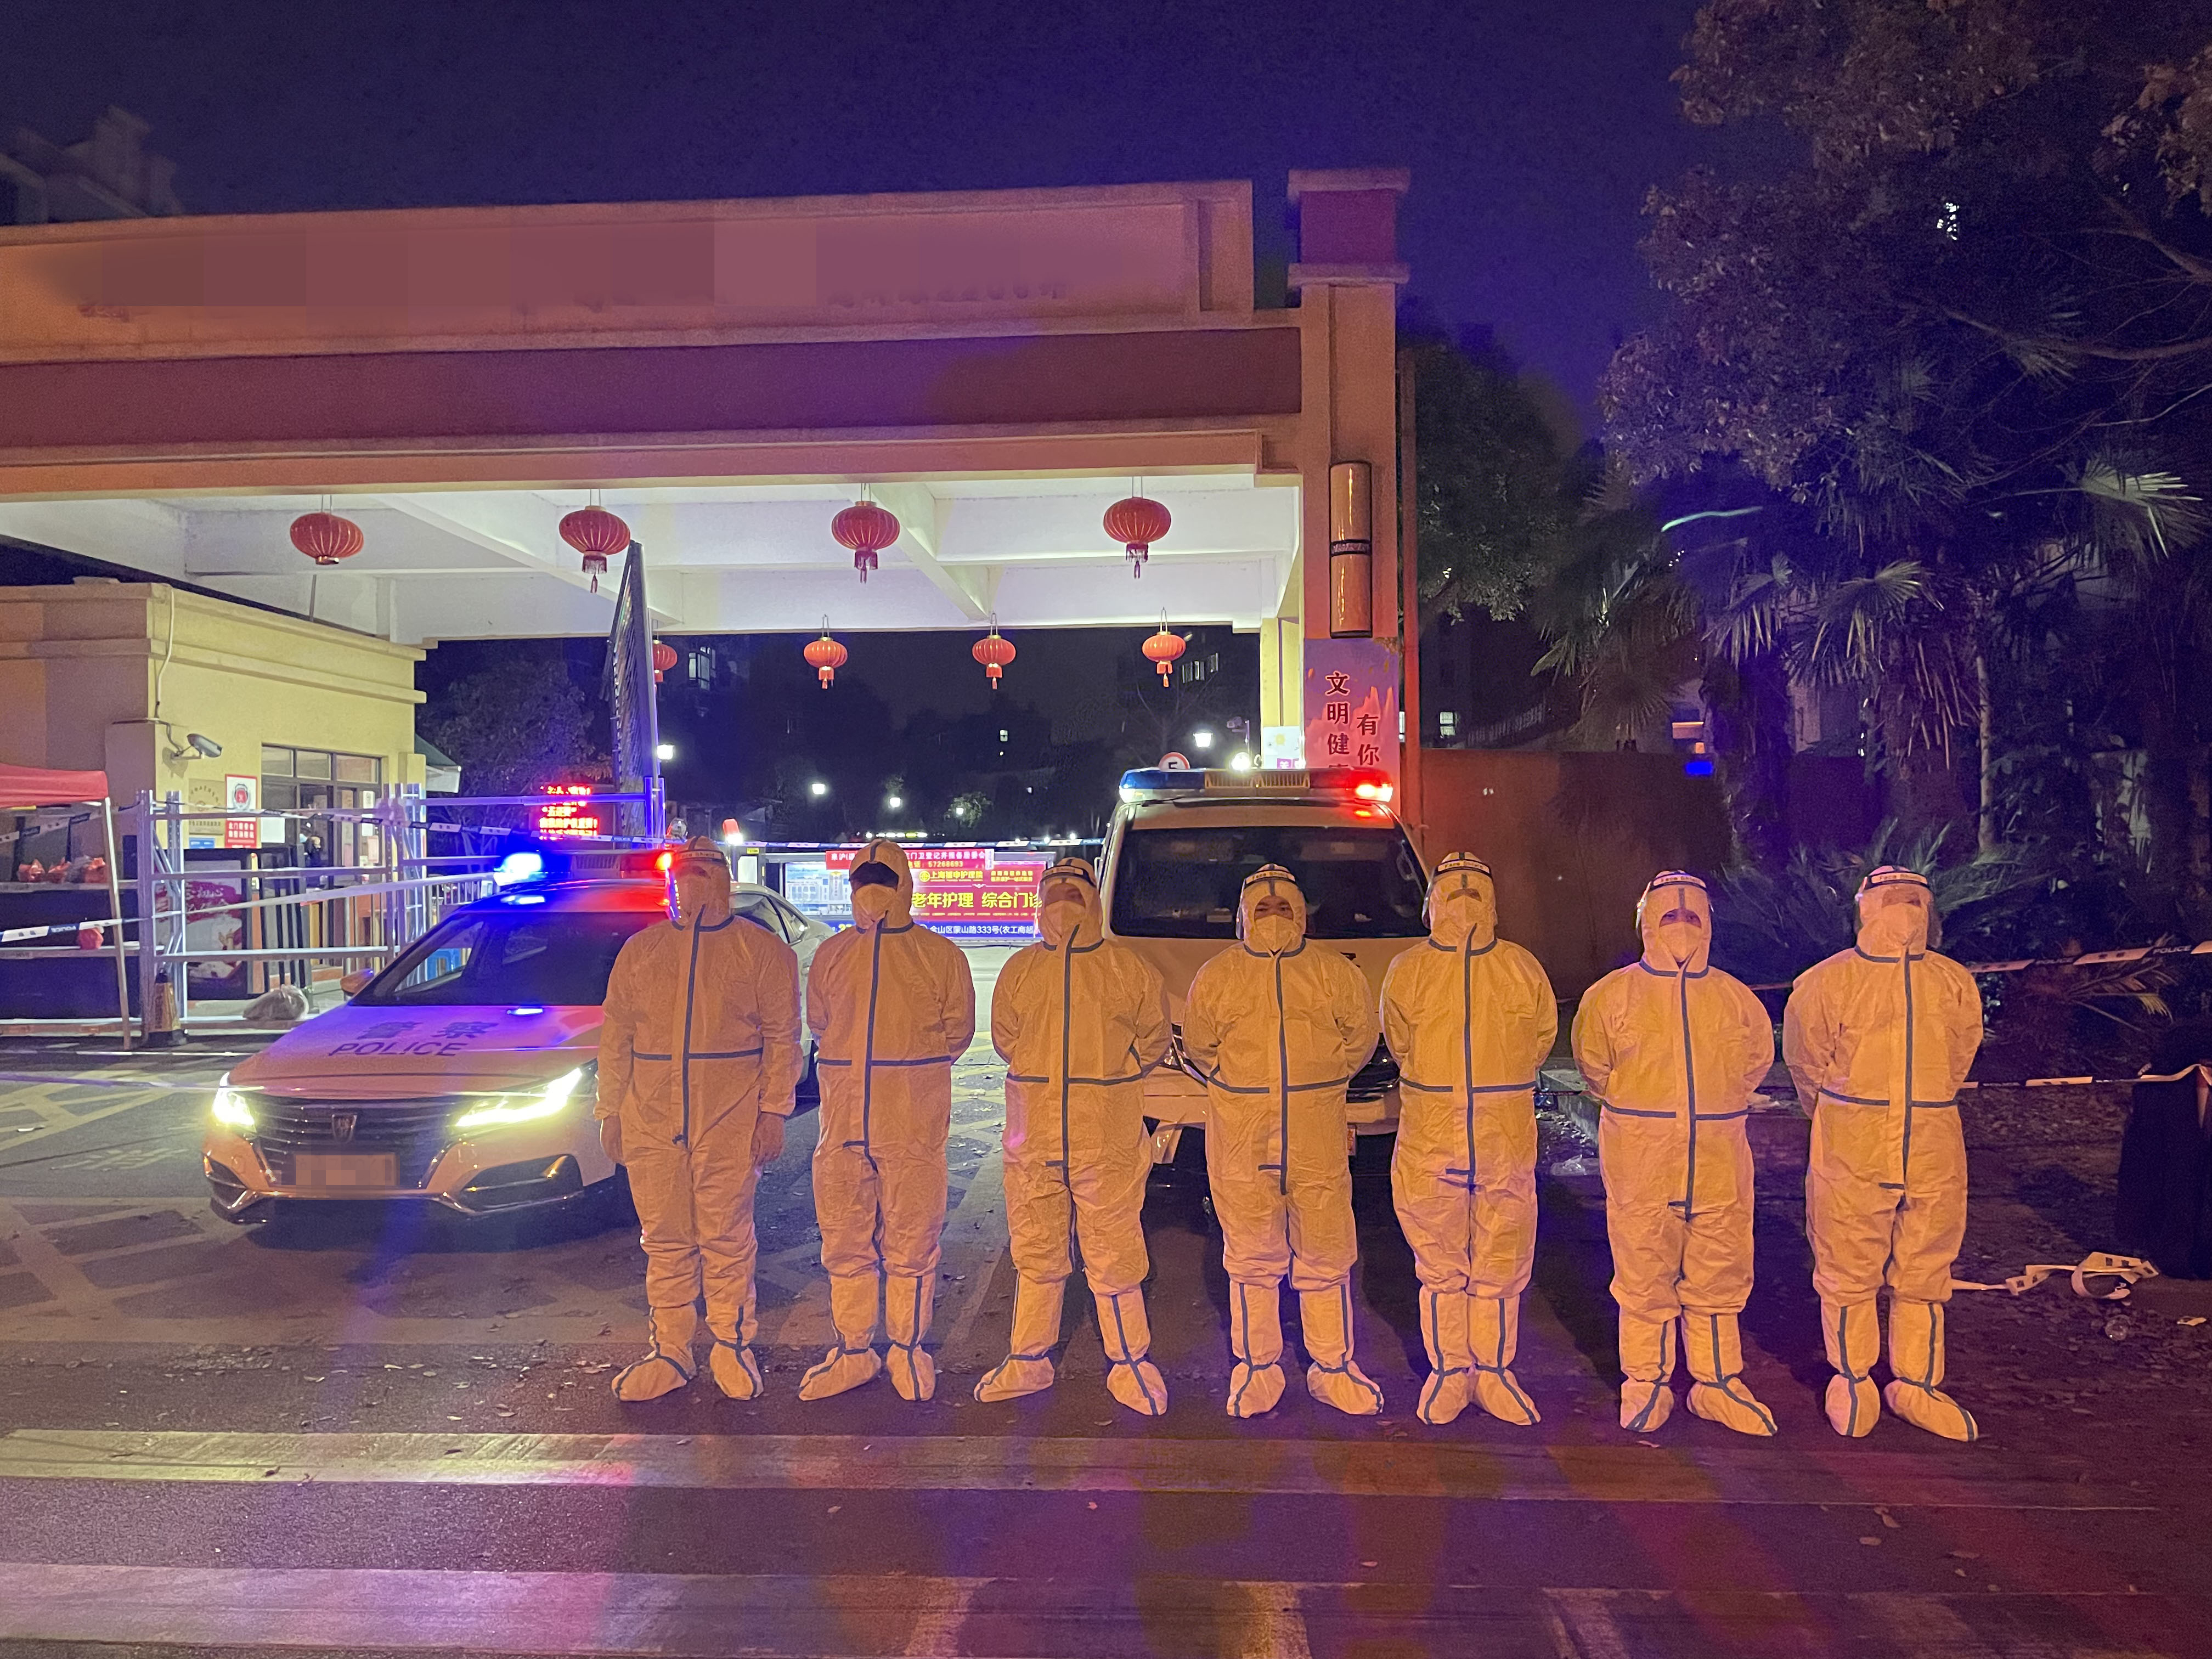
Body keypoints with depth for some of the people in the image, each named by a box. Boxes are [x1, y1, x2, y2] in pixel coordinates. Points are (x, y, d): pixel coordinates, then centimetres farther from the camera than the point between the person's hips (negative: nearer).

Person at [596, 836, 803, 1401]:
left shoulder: (761, 949, 3)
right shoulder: (640, 950, 13)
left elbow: (781, 1036, -1)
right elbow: (615, 1036, 14)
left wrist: (773, 1110, -7)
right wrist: (610, 1110, 9)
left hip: (729, 1121, -3)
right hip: (651, 1119, 3)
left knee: (727, 1238, 2)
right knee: (664, 1240, 9)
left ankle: (731, 1345, 18)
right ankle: (668, 1350, 21)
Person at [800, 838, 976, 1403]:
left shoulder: (938, 954, 1)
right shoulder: (832, 954, 10)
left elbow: (958, 1027, 6)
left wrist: (916, 1072, 2)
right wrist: (853, 1068, 12)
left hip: (913, 1124, -3)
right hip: (843, 1121, 3)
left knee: (911, 1240, 4)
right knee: (844, 1240, 10)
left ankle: (908, 1349, 20)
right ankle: (853, 1351, 24)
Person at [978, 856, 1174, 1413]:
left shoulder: (1129, 969, 0)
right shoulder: (1021, 969, 6)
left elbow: (1153, 1040, 10)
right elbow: (1005, 1037, 15)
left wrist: (1110, 1077, 5)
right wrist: (1045, 1075, 9)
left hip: (1108, 1138, -2)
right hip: (1032, 1137, 3)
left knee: (1115, 1258, 3)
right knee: (1036, 1256, 14)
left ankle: (1129, 1364, 20)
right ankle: (1028, 1361, 28)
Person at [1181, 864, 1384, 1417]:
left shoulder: (1334, 973, 5)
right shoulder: (1218, 976, 4)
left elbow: (1359, 1039, 12)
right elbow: (1198, 1047, 11)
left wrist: (1317, 1080, 9)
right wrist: (1238, 1085, 10)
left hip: (1318, 1139, 1)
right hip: (1240, 1140, 0)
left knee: (1326, 1256, 6)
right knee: (1252, 1260, 7)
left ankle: (1333, 1368, 22)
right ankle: (1257, 1370, 21)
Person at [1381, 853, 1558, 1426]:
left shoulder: (1523, 970, 2)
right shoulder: (1408, 972, -2)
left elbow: (1541, 1036, 15)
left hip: (1507, 1143, 1)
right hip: (1429, 1144, -1)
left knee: (1502, 1267, 10)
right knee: (1440, 1267, 9)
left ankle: (1493, 1371, 26)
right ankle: (1449, 1371, 23)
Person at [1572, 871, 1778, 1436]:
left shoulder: (1734, 997, 7)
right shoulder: (1614, 993, 0)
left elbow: (1758, 1055, 21)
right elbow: (1593, 1061, 10)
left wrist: (1720, 1106, 16)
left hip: (1720, 1162, 3)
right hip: (1640, 1159, -2)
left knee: (1719, 1277, 10)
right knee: (1644, 1277, 3)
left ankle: (1716, 1384, 24)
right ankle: (1646, 1384, 17)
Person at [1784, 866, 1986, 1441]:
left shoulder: (1955, 986, 5)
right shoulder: (1825, 983, -6)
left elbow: (1956, 1060, 18)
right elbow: (1809, 1062, 5)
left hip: (1934, 1153, 3)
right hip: (1850, 1154, -3)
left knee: (1925, 1275, 12)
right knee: (1848, 1273, 5)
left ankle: (1916, 1384, 28)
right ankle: (1852, 1381, 23)